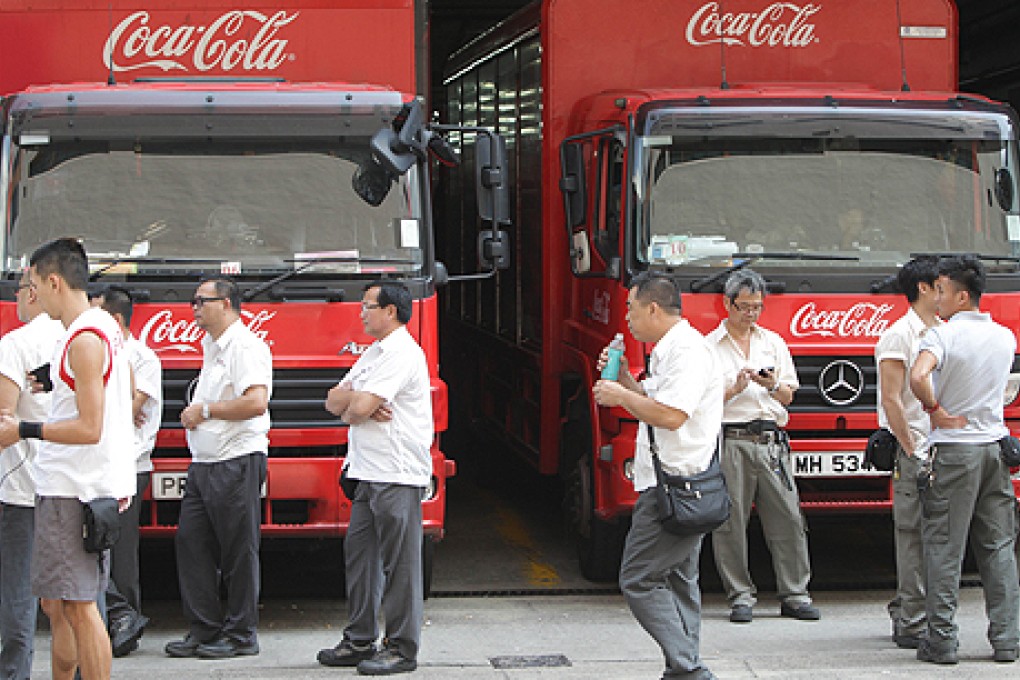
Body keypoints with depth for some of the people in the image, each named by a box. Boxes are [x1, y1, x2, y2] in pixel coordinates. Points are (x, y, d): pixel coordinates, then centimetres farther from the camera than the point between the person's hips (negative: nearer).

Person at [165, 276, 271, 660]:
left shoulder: (245, 346, -11)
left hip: (236, 462, -10)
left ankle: (242, 635, 4)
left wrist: (205, 410, -15)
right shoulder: (212, 347, 19)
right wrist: (193, 414, 11)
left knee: (238, 552, -3)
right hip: (204, 463, 10)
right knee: (191, 543, 7)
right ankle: (204, 630, 13)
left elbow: (256, 402, -23)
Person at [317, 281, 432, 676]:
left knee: (399, 562, -5)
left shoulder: (402, 353, -12)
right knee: (359, 554, 11)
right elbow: (334, 401, 15)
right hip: (369, 474, 10)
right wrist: (360, 401, -7)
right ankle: (360, 640, 19)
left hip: (398, 475, -10)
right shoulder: (373, 354, 21)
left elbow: (359, 408, -20)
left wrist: (351, 406, 3)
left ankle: (402, 648, -2)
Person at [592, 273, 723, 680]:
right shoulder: (670, 349, 17)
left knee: (638, 579, -10)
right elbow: (654, 406, 25)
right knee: (679, 580, 13)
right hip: (684, 488, 11)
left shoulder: (686, 349, -16)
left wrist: (620, 396, -14)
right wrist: (625, 379, 13)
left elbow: (670, 415, -26)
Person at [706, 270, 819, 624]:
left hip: (771, 442, 3)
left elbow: (788, 397, 17)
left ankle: (794, 594, 4)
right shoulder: (709, 346, 6)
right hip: (731, 441, -3)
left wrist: (773, 386, -4)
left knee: (788, 518, -2)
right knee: (730, 521, -3)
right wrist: (734, 389, -13)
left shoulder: (774, 342, 17)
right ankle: (741, 596, 5)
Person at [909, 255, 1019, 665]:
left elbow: (919, 376, -30)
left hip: (953, 448, -5)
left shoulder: (944, 334, -12)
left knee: (944, 548, -1)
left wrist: (935, 410, -14)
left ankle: (941, 640, -1)